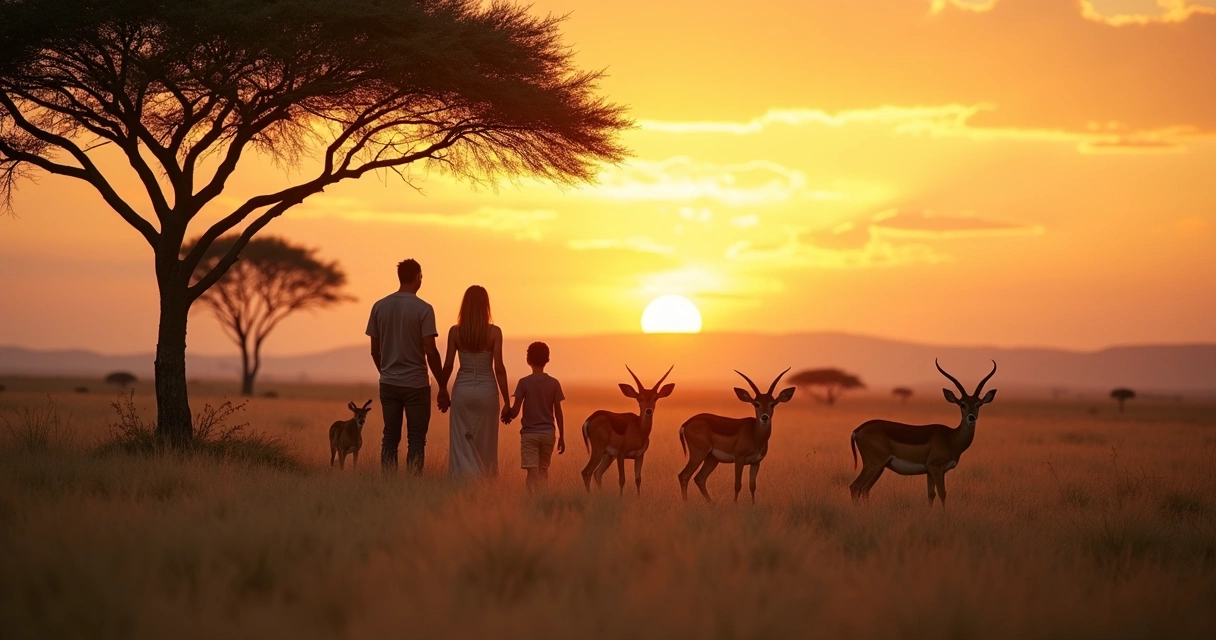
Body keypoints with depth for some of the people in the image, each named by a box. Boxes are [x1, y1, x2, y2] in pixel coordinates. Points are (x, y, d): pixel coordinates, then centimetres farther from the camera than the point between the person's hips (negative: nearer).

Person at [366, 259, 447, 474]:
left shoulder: (379, 306, 5)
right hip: (416, 384, -4)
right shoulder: (423, 309, -9)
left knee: (390, 438, 9)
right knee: (416, 440, 1)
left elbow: (375, 350, 9)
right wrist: (442, 386, -5)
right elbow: (430, 351, -12)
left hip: (388, 384, 4)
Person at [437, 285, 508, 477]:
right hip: (487, 390, -1)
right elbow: (499, 368, -7)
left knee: (462, 446, 2)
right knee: (485, 447, 9)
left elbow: (448, 365, -1)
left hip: (462, 389, 1)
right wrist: (507, 401, -1)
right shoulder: (494, 332, -5)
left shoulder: (455, 331, -2)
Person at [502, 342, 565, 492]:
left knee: (533, 472, -7)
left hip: (529, 434, -2)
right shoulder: (554, 383, 0)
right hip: (548, 433, 3)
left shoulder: (524, 382, -6)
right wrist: (561, 437, 8)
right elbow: (558, 412, 1)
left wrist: (506, 415, 14)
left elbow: (515, 411, -9)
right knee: (543, 470, 17)